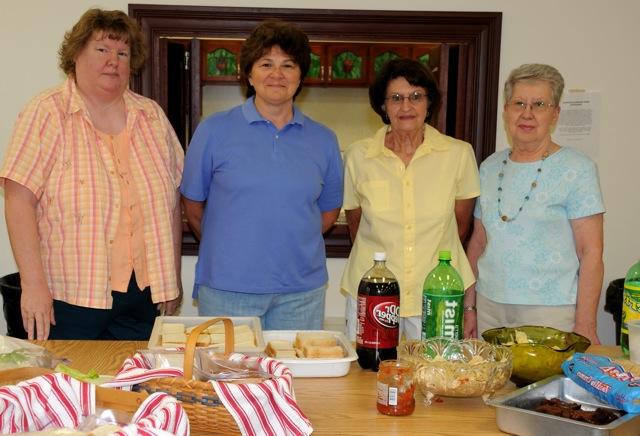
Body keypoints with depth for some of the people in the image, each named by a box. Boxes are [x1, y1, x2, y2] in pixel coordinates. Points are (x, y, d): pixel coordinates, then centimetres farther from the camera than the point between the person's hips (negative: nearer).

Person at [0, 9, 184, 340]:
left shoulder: (152, 116, 9)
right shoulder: (48, 113, -3)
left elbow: (171, 202, 12)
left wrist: (173, 276, 11)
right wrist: (33, 283, -16)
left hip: (142, 293, 4)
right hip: (69, 294, -3)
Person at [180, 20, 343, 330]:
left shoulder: (323, 140, 6)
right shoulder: (214, 130, -1)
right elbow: (193, 202, 6)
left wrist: (290, 243, 7)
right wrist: (225, 248, 8)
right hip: (226, 289, -2)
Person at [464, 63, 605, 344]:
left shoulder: (577, 169, -6)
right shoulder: (490, 167, 8)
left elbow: (591, 253, -9)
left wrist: (585, 326, -14)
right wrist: (469, 307, 9)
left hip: (551, 312, -4)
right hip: (489, 307, 4)